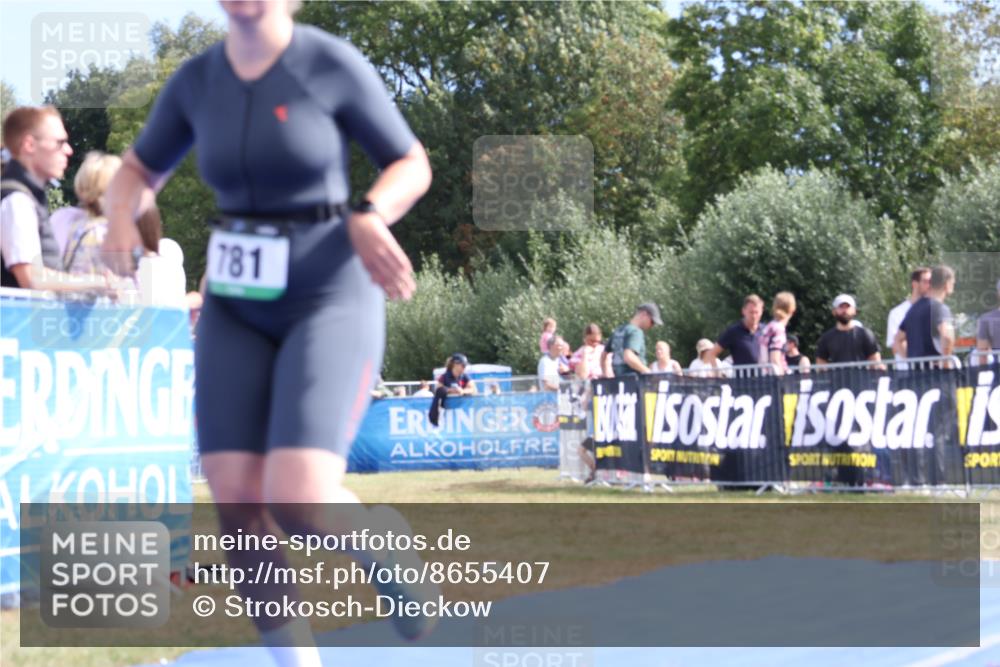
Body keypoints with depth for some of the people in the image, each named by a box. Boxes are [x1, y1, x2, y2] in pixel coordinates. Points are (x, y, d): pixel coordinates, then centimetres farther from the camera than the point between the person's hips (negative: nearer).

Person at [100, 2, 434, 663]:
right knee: (235, 504, -8)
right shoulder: (197, 79, 3)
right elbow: (136, 173, 16)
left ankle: (384, 546, 15)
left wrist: (366, 222, -24)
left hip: (330, 308, -5)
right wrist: (120, 219, -8)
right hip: (241, 312, 5)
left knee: (298, 504, -23)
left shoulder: (334, 63, -11)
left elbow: (413, 167, -2)